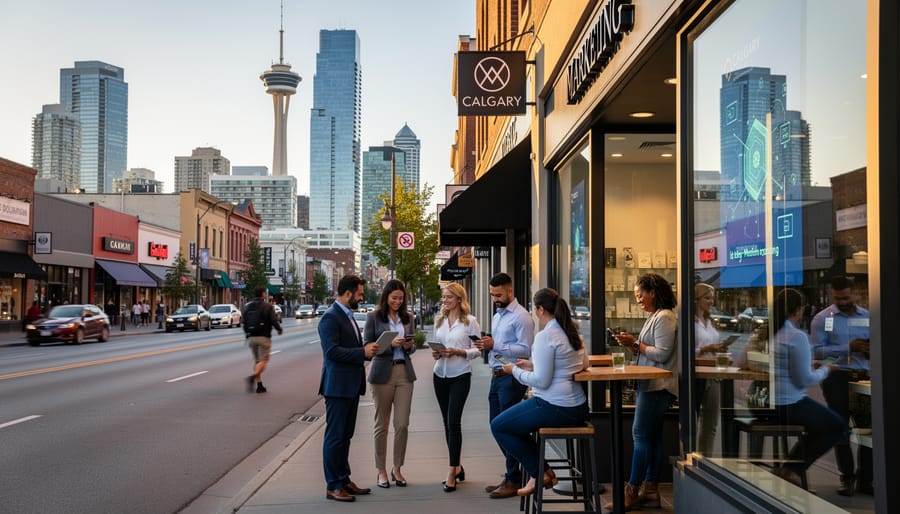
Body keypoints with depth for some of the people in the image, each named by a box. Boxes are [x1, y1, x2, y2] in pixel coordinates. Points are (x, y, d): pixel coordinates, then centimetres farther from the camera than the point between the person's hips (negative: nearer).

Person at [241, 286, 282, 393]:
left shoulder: (247, 306, 8)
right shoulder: (267, 306, -7)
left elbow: (243, 321, 6)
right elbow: (274, 321, -11)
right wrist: (280, 330, 7)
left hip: (251, 338, 5)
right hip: (263, 337, -5)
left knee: (256, 360, 14)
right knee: (263, 360, -3)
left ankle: (259, 385, 12)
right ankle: (252, 377, -28)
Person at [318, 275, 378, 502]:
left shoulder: (348, 316, 16)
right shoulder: (330, 317, -15)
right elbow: (332, 351, -23)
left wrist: (366, 350, 4)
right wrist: (363, 352, -23)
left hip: (351, 386, 10)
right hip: (337, 386, -10)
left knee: (345, 436, 15)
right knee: (335, 436, -2)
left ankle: (344, 480, 24)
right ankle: (333, 486, 5)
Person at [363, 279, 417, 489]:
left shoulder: (408, 318, 10)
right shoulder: (374, 317, -1)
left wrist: (409, 346, -6)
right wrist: (390, 345, -17)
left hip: (405, 373, 3)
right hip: (382, 373, -3)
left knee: (402, 424, 0)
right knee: (382, 424, 5)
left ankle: (397, 468, 15)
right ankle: (381, 471, 15)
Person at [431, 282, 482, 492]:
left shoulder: (470, 321, -5)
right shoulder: (439, 320, 10)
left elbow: (478, 349, -6)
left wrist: (458, 352, -20)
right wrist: (435, 354, -4)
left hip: (460, 376, -5)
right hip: (440, 375, 5)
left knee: (453, 422, -10)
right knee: (447, 422, 9)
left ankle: (452, 472, -6)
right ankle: (457, 466, 22)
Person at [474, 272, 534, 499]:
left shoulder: (521, 317, -12)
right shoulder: (496, 316, 17)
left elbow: (526, 350, -20)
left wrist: (495, 345, -23)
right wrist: (486, 346, 2)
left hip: (511, 378, -9)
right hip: (497, 377, 9)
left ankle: (513, 481, 9)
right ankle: (511, 473, 26)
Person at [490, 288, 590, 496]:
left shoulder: (545, 336, -17)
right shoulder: (573, 332, 10)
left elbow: (541, 381, -20)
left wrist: (515, 371, -2)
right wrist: (533, 365, 17)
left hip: (554, 407, -9)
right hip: (578, 407, 9)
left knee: (498, 426, 7)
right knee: (513, 423, 27)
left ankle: (540, 473, 9)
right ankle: (540, 471, 20)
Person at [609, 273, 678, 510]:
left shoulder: (664, 317, -12)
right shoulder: (654, 317, 18)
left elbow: (662, 354, -18)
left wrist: (635, 344, -15)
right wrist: (630, 345, 5)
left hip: (658, 386, -10)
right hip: (650, 385, 10)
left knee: (641, 435, -10)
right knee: (651, 437, 9)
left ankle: (632, 492, -7)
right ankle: (650, 491, 11)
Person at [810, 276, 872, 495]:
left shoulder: (867, 317, 9)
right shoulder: (822, 318, 0)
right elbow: (817, 350, -10)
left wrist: (872, 351, -11)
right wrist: (848, 348, -18)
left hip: (864, 378, 2)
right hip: (837, 378, -2)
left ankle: (865, 478, 14)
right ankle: (847, 477, 18)